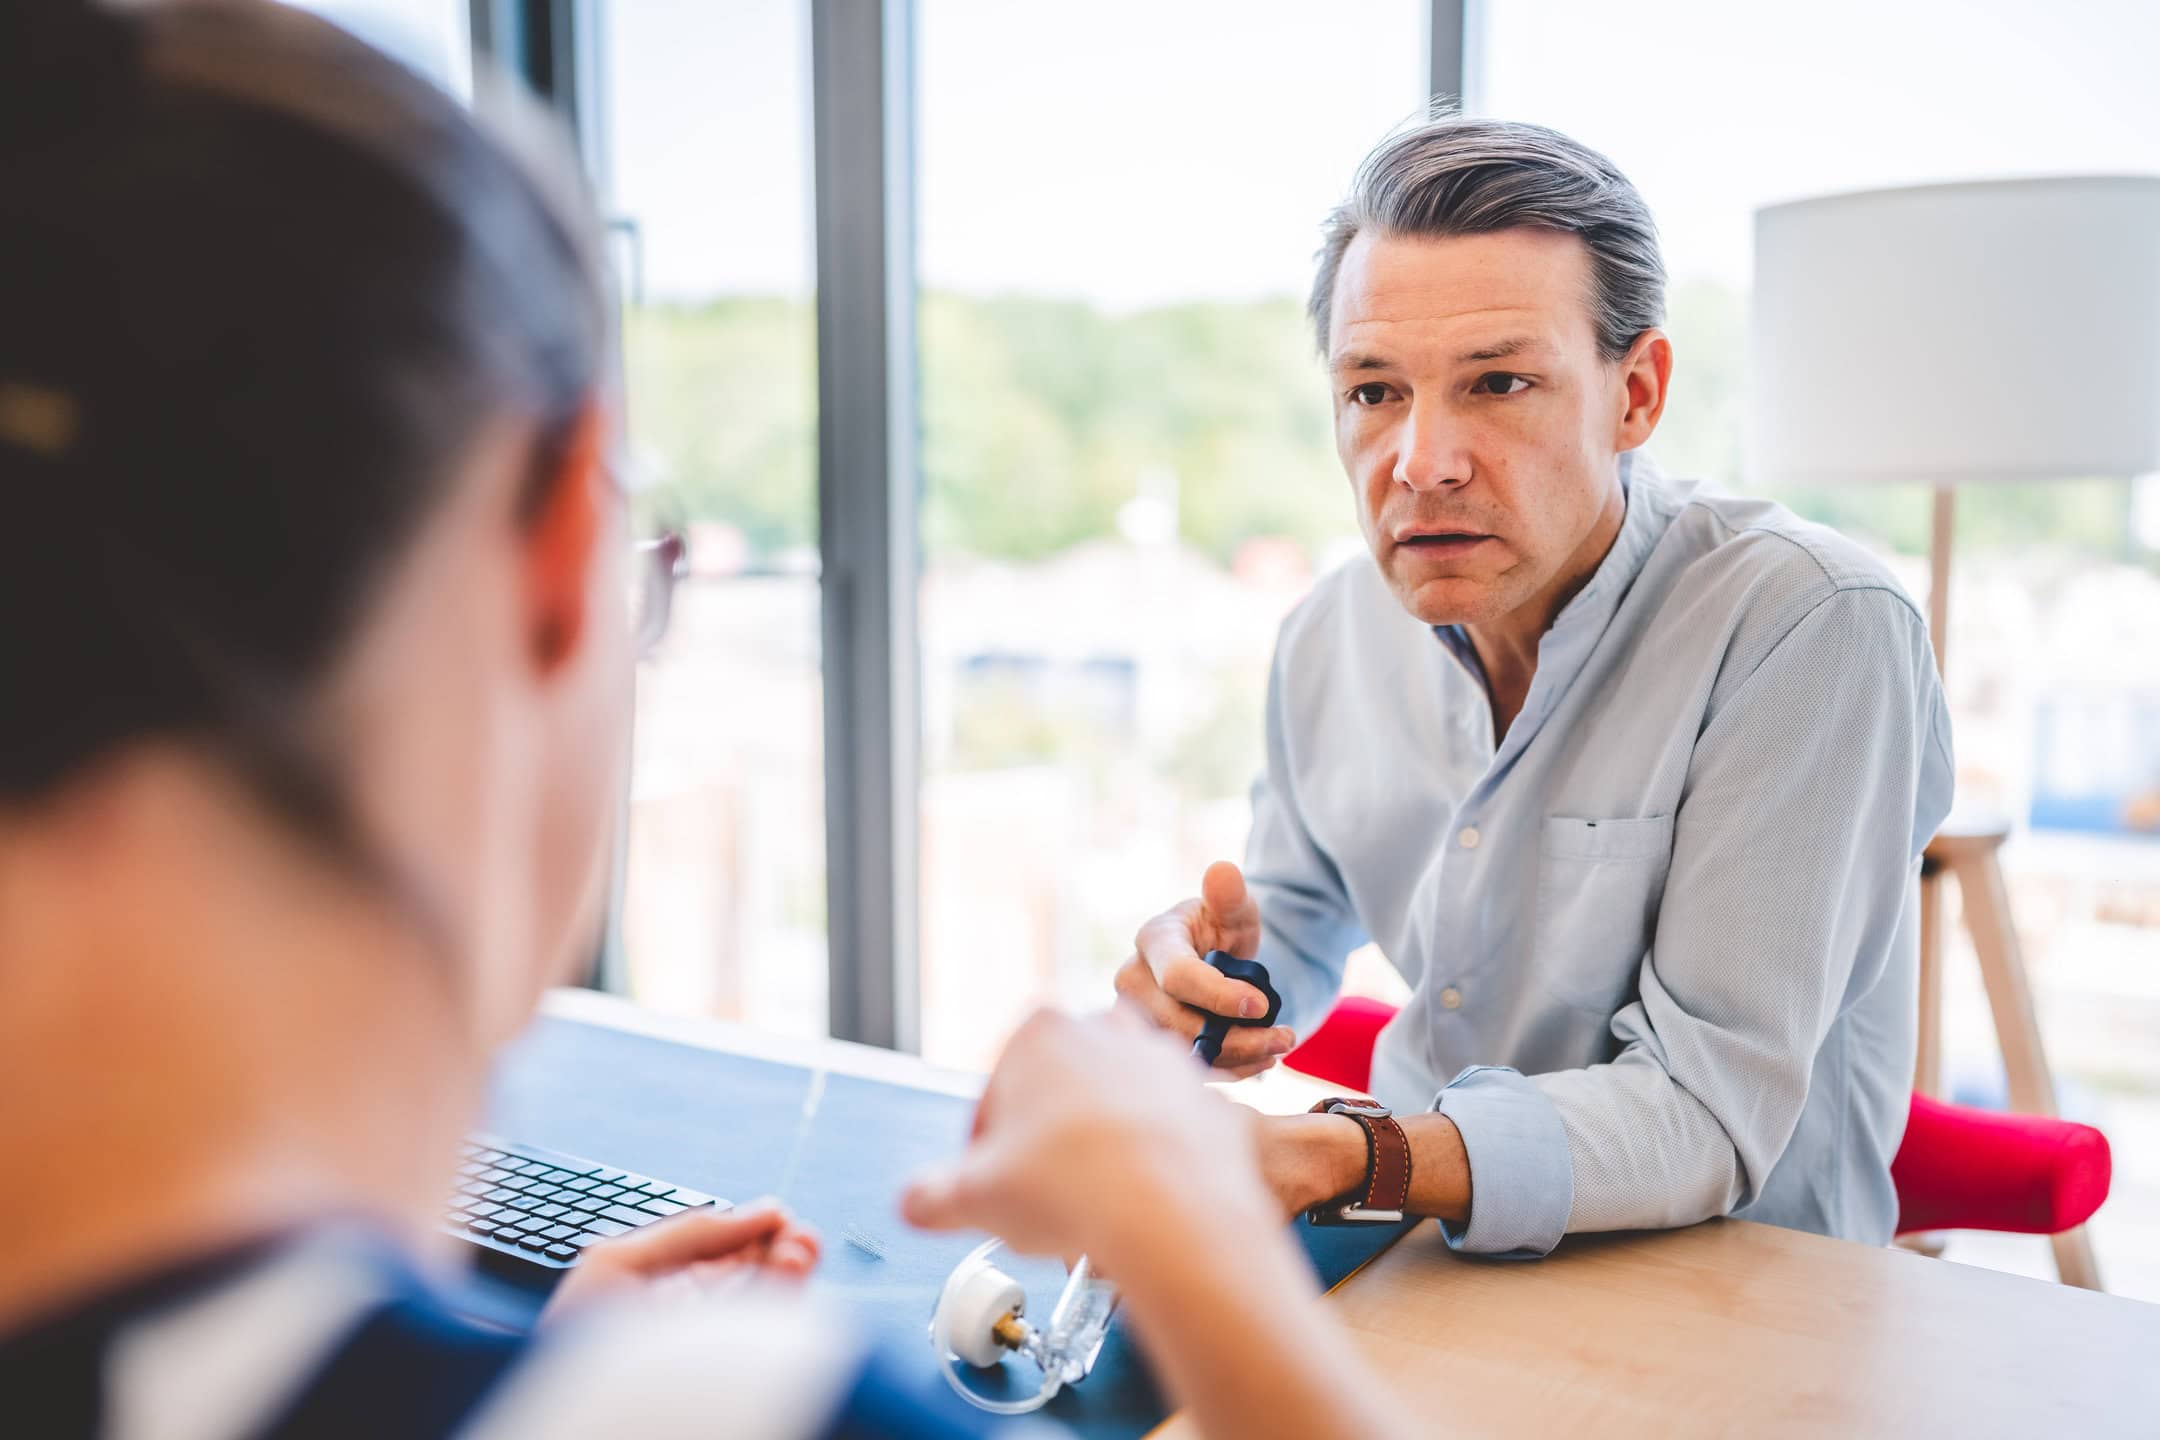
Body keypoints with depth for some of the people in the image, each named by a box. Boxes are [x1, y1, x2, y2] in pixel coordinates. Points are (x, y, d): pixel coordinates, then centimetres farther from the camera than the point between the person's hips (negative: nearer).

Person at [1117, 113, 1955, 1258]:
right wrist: (1206, 979, -11)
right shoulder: (1333, 631, -2)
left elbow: (1705, 1115, -23)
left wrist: (1339, 1158, -38)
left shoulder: (1811, 626, -21)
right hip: (1426, 1269, 6)